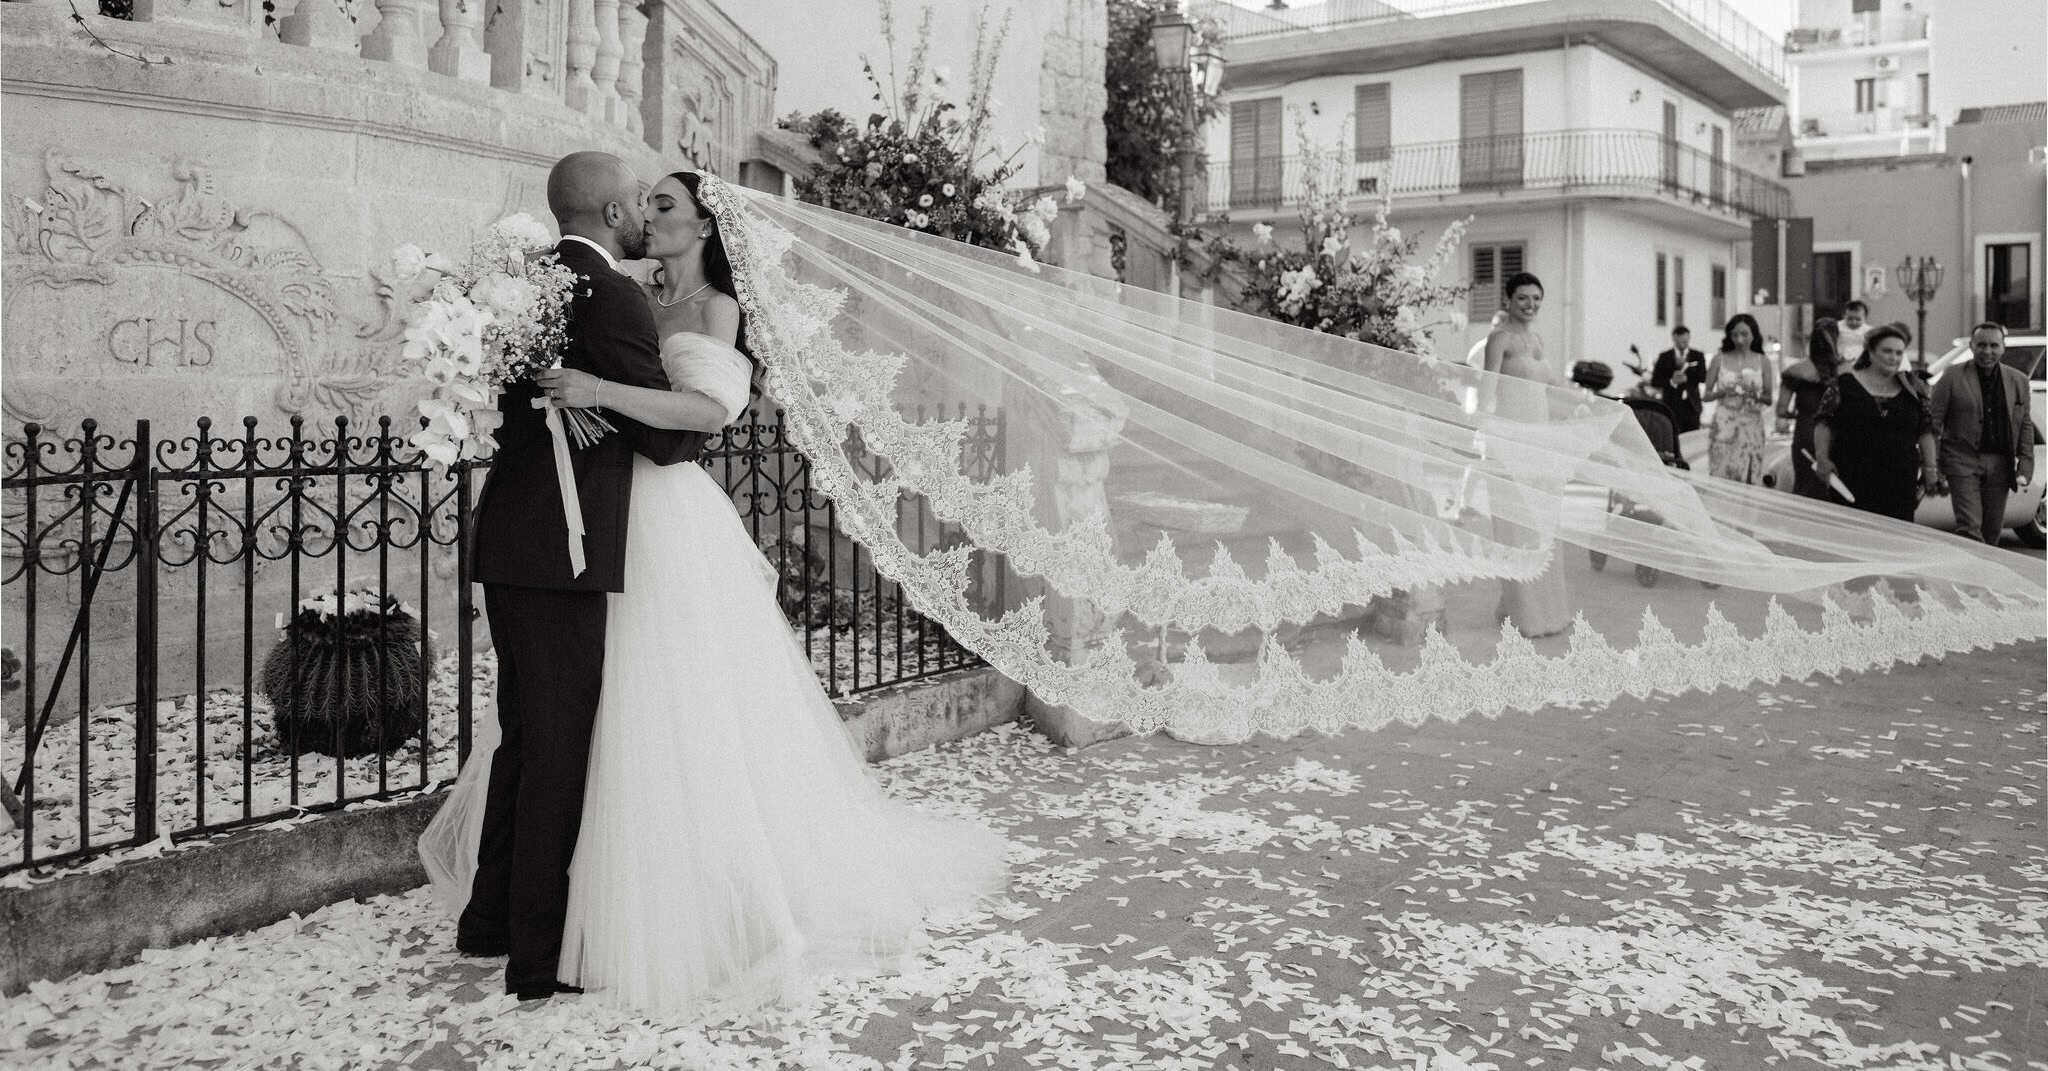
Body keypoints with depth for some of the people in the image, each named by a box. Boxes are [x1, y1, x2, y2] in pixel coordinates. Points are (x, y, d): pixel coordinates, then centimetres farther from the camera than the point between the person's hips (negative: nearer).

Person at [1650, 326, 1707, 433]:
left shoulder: (1698, 356, 8)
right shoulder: (1664, 357, 5)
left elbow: (1704, 378, -3)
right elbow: (1654, 382, 2)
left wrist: (1685, 366, -12)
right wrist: (1671, 382, -16)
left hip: (1691, 406, 1)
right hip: (1671, 405, -1)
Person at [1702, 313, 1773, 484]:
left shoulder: (1763, 362, 8)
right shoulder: (1719, 359, 5)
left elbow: (1769, 400, 9)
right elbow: (1705, 395, 6)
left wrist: (1756, 395, -11)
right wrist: (1723, 392, -12)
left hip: (1751, 426, 1)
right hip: (1724, 425, -1)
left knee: (1747, 480, -3)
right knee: (1721, 478, -8)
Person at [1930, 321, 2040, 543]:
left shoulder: (2018, 381, 11)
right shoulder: (1952, 379, -2)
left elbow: (2026, 426, 15)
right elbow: (1933, 424, -3)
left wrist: (2025, 468, 6)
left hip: (2000, 465, 4)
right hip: (1963, 460, -4)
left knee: (1992, 531, 9)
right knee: (1969, 527, -14)